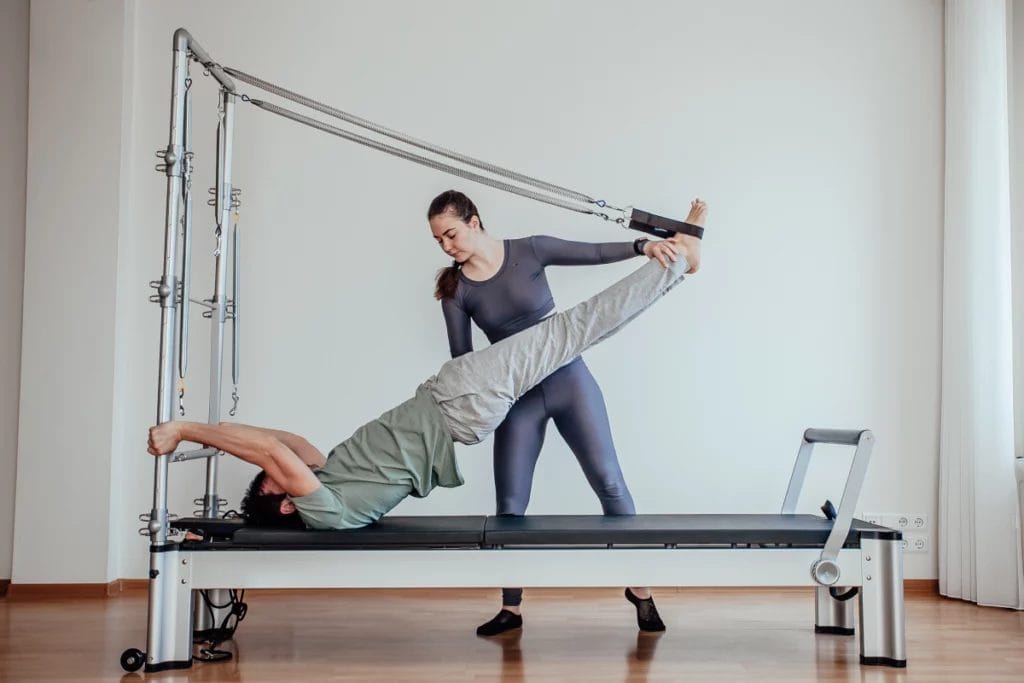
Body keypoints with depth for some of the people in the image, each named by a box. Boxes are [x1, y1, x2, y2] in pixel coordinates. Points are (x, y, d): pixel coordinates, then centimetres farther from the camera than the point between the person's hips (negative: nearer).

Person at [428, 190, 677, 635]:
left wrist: (644, 245, -24)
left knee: (608, 481, -3)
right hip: (517, 397, 2)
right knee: (510, 505, 2)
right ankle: (511, 608, 16)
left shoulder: (529, 251, -7)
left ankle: (639, 587, 10)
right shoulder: (455, 290, -2)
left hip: (568, 380, -1)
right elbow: (461, 360, 1)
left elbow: (596, 253, -8)